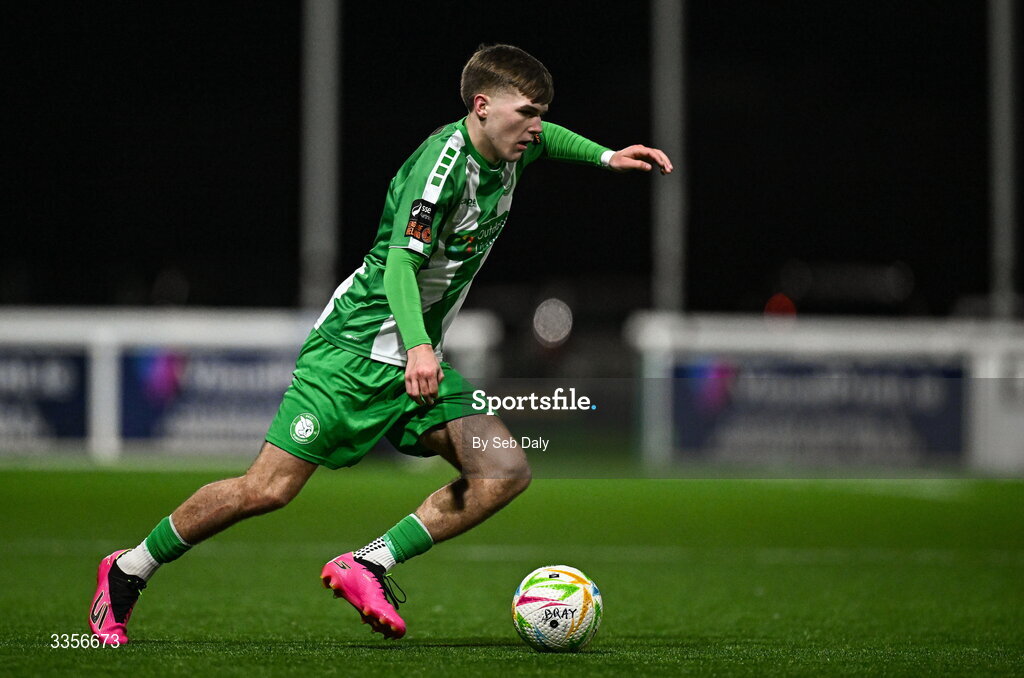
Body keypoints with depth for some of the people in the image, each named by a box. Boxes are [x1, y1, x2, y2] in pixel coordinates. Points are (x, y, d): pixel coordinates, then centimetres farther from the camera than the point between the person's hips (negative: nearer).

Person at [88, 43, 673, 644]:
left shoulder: (507, 153, 7)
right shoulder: (443, 162, -19)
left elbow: (539, 137, 34)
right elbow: (401, 266, -27)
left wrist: (605, 156, 25)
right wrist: (417, 347, -41)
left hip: (420, 361, 8)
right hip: (357, 347, -8)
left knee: (506, 471, -12)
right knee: (268, 489, -12)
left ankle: (368, 566, -9)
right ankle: (128, 572, 7)